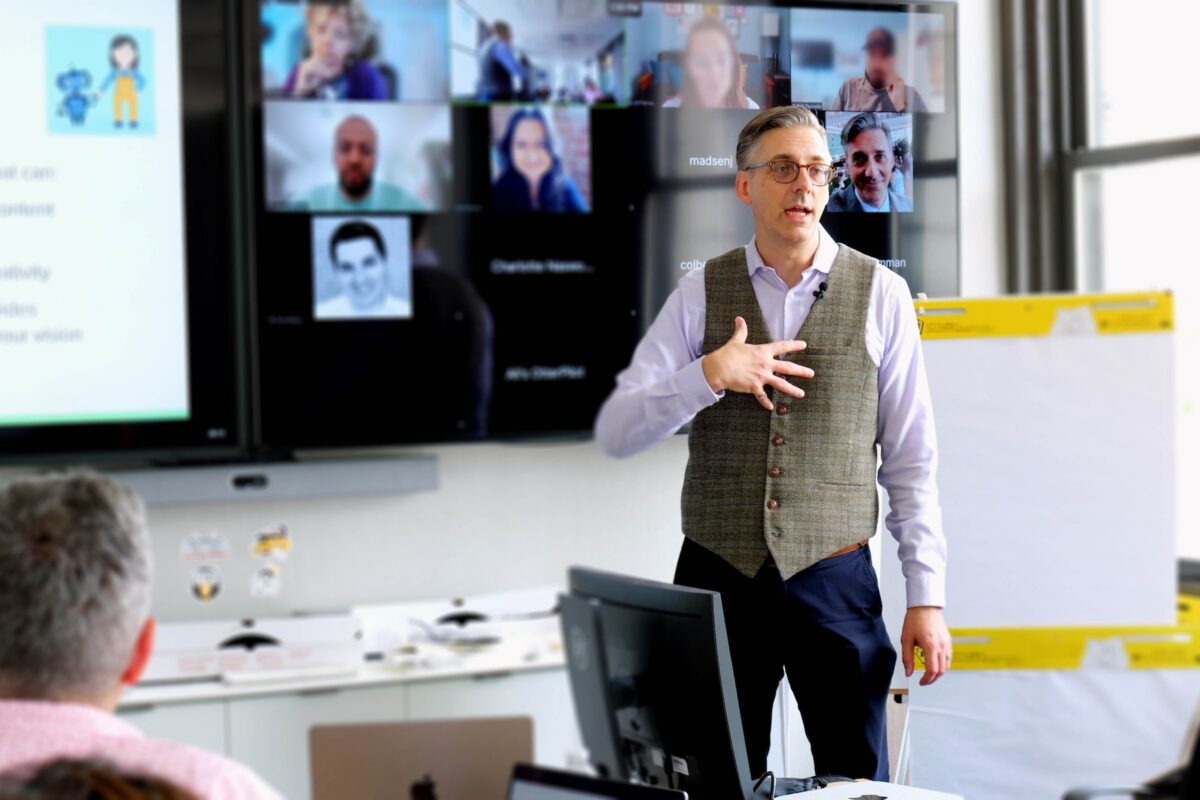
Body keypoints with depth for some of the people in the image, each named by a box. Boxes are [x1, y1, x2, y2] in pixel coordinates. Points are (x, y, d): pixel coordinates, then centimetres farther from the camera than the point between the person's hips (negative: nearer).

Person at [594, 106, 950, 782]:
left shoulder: (879, 294, 0)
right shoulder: (700, 294, 3)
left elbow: (912, 457, 1)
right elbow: (615, 433, -3)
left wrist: (927, 599, -2)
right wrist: (710, 375, -18)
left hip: (835, 579, -1)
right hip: (719, 576, 1)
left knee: (858, 781, 4)